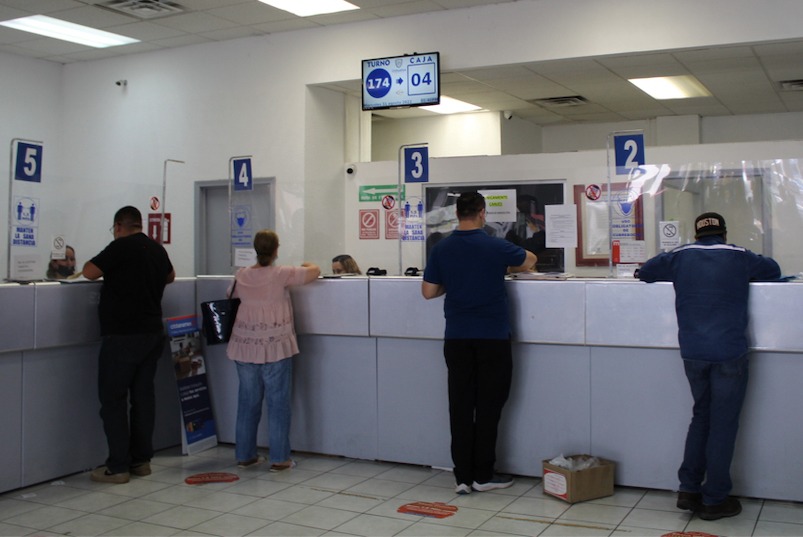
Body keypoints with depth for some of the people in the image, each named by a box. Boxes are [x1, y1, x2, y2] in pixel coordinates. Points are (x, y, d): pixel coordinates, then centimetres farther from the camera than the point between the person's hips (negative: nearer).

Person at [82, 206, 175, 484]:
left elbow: (90, 272, -13)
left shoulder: (121, 246, -12)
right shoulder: (158, 249, 11)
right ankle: (141, 460, 16)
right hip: (152, 333, 7)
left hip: (122, 336, -7)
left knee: (113, 399, -1)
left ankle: (118, 466, -1)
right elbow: (170, 276, 29)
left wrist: (112, 268, 6)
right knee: (143, 395, 11)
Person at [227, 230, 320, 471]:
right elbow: (315, 271, -3)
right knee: (278, 402, 3)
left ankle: (244, 455, 21)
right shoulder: (281, 274, -12)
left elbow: (232, 297, 21)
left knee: (248, 401, 13)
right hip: (275, 349, -4)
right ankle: (279, 458, 5)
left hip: (245, 349, 5)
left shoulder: (241, 275, 2)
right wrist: (307, 265, 19)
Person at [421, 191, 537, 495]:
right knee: (489, 405, 5)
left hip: (456, 337, 3)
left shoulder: (441, 249, 0)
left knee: (461, 405, 6)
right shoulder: (495, 247, -6)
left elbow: (428, 292, 5)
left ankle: (463, 476, 8)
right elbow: (530, 261, 13)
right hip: (492, 336, -3)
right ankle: (482, 475, 9)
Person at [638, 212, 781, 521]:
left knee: (701, 416, 19)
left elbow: (645, 272, 20)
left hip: (692, 353, 3)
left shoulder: (681, 257, 9)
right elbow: (773, 270, 21)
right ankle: (714, 500, 10)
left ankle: (689, 489, 19)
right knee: (723, 425, 4)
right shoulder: (739, 257, 4)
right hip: (729, 353, -3)